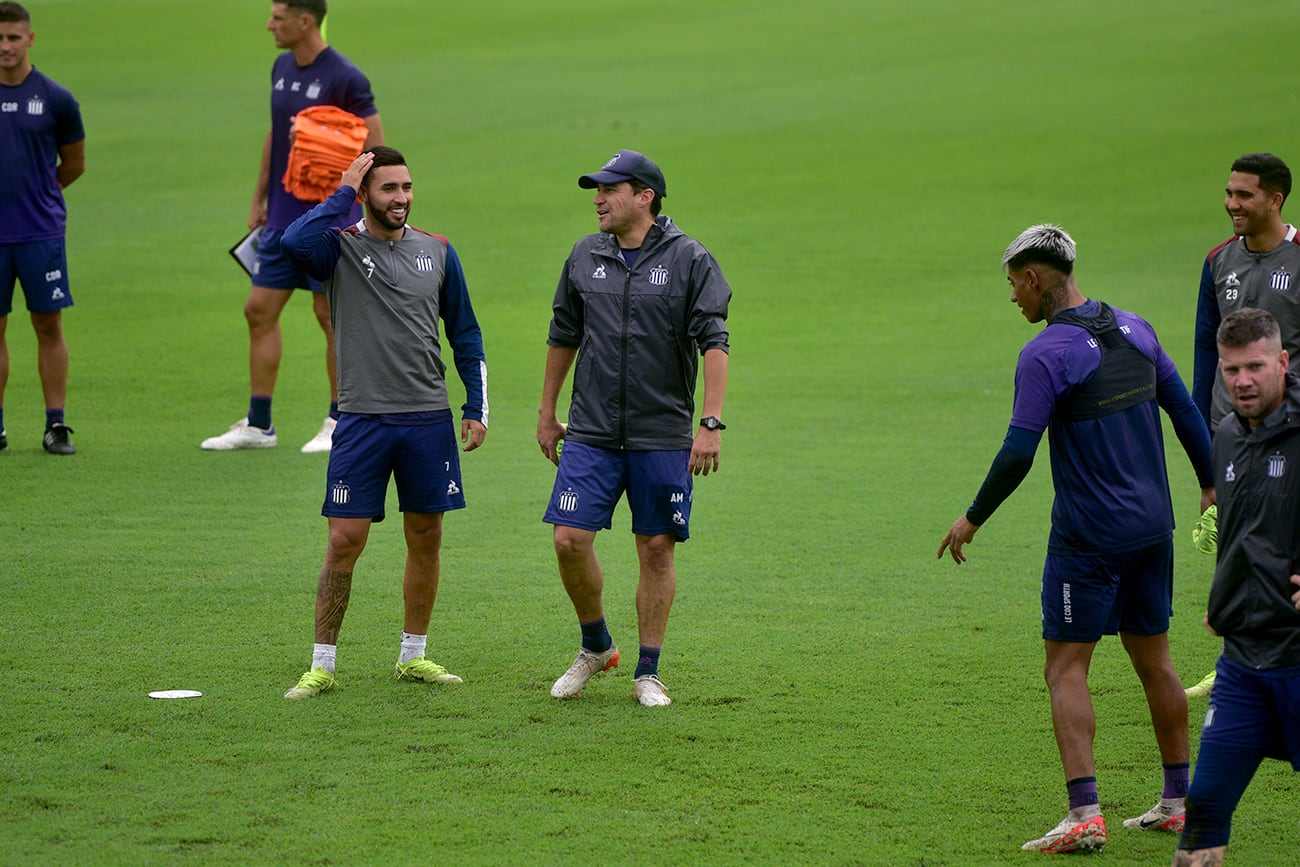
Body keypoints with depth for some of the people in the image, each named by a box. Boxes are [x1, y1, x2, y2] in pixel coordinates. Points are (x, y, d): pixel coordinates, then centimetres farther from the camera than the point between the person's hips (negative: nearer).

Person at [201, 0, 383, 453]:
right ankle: (258, 424, 13)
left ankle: (340, 425, 11)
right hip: (282, 217, 7)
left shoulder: (345, 78, -14)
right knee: (259, 310, 6)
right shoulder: (282, 69, 9)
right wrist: (260, 199, 20)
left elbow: (375, 151, -12)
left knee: (332, 315, 0)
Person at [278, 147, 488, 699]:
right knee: (344, 541, -4)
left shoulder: (437, 253, 8)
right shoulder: (341, 248, -2)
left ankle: (413, 656, 21)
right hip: (362, 420, -3)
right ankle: (322, 665, 3)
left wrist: (477, 409, 8)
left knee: (426, 539, 8)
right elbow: (294, 243, -26)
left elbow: (465, 335, 14)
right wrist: (343, 194, -15)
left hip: (429, 419, 3)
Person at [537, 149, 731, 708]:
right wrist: (547, 413, 19)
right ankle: (596, 647, 16)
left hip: (663, 436, -3)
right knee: (570, 540, -7)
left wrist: (710, 423, -16)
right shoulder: (585, 258, 7)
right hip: (591, 433, 3)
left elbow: (714, 343, -8)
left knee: (657, 550, 1)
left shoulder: (689, 260, -4)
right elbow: (563, 337, 18)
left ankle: (648, 673, 12)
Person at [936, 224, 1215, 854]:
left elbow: (1017, 454, -17)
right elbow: (1185, 411, 14)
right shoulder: (1134, 330, 7)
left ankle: (1084, 813, -13)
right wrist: (1211, 485, 26)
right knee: (1153, 660, 17)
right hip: (1152, 527, 7)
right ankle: (1179, 802, 22)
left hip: (1089, 537, -7)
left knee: (1066, 671, -3)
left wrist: (972, 518, -4)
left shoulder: (1045, 354, -14)